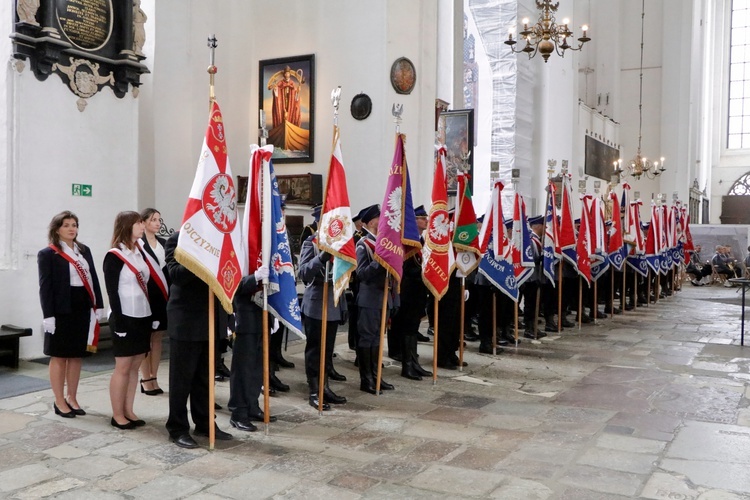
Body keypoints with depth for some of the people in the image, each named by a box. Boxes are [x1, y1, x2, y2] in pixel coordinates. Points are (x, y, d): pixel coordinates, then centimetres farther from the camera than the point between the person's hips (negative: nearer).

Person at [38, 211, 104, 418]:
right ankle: (59, 401, 15)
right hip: (61, 311, -5)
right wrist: (48, 315, -14)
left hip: (83, 309, 5)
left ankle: (72, 399, 23)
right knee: (59, 357, 5)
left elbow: (93, 279, 12)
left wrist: (98, 306, 5)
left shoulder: (84, 250, 12)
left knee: (77, 356, 11)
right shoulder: (47, 254, -4)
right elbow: (45, 286, -8)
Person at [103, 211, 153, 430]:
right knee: (123, 367, 0)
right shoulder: (114, 256, -9)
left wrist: (154, 315, 9)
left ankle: (128, 411, 18)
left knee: (135, 366, 10)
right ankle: (117, 415, 10)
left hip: (142, 317, 7)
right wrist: (119, 322, -16)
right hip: (125, 318, -7)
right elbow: (112, 292, -12)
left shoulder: (140, 253, 11)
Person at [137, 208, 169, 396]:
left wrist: (170, 294, 6)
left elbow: (168, 269, 12)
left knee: (157, 337, 10)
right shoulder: (136, 244, -7)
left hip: (162, 296, 6)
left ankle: (153, 379, 17)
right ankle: (145, 380, 10)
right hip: (144, 296, -6)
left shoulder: (163, 243, 13)